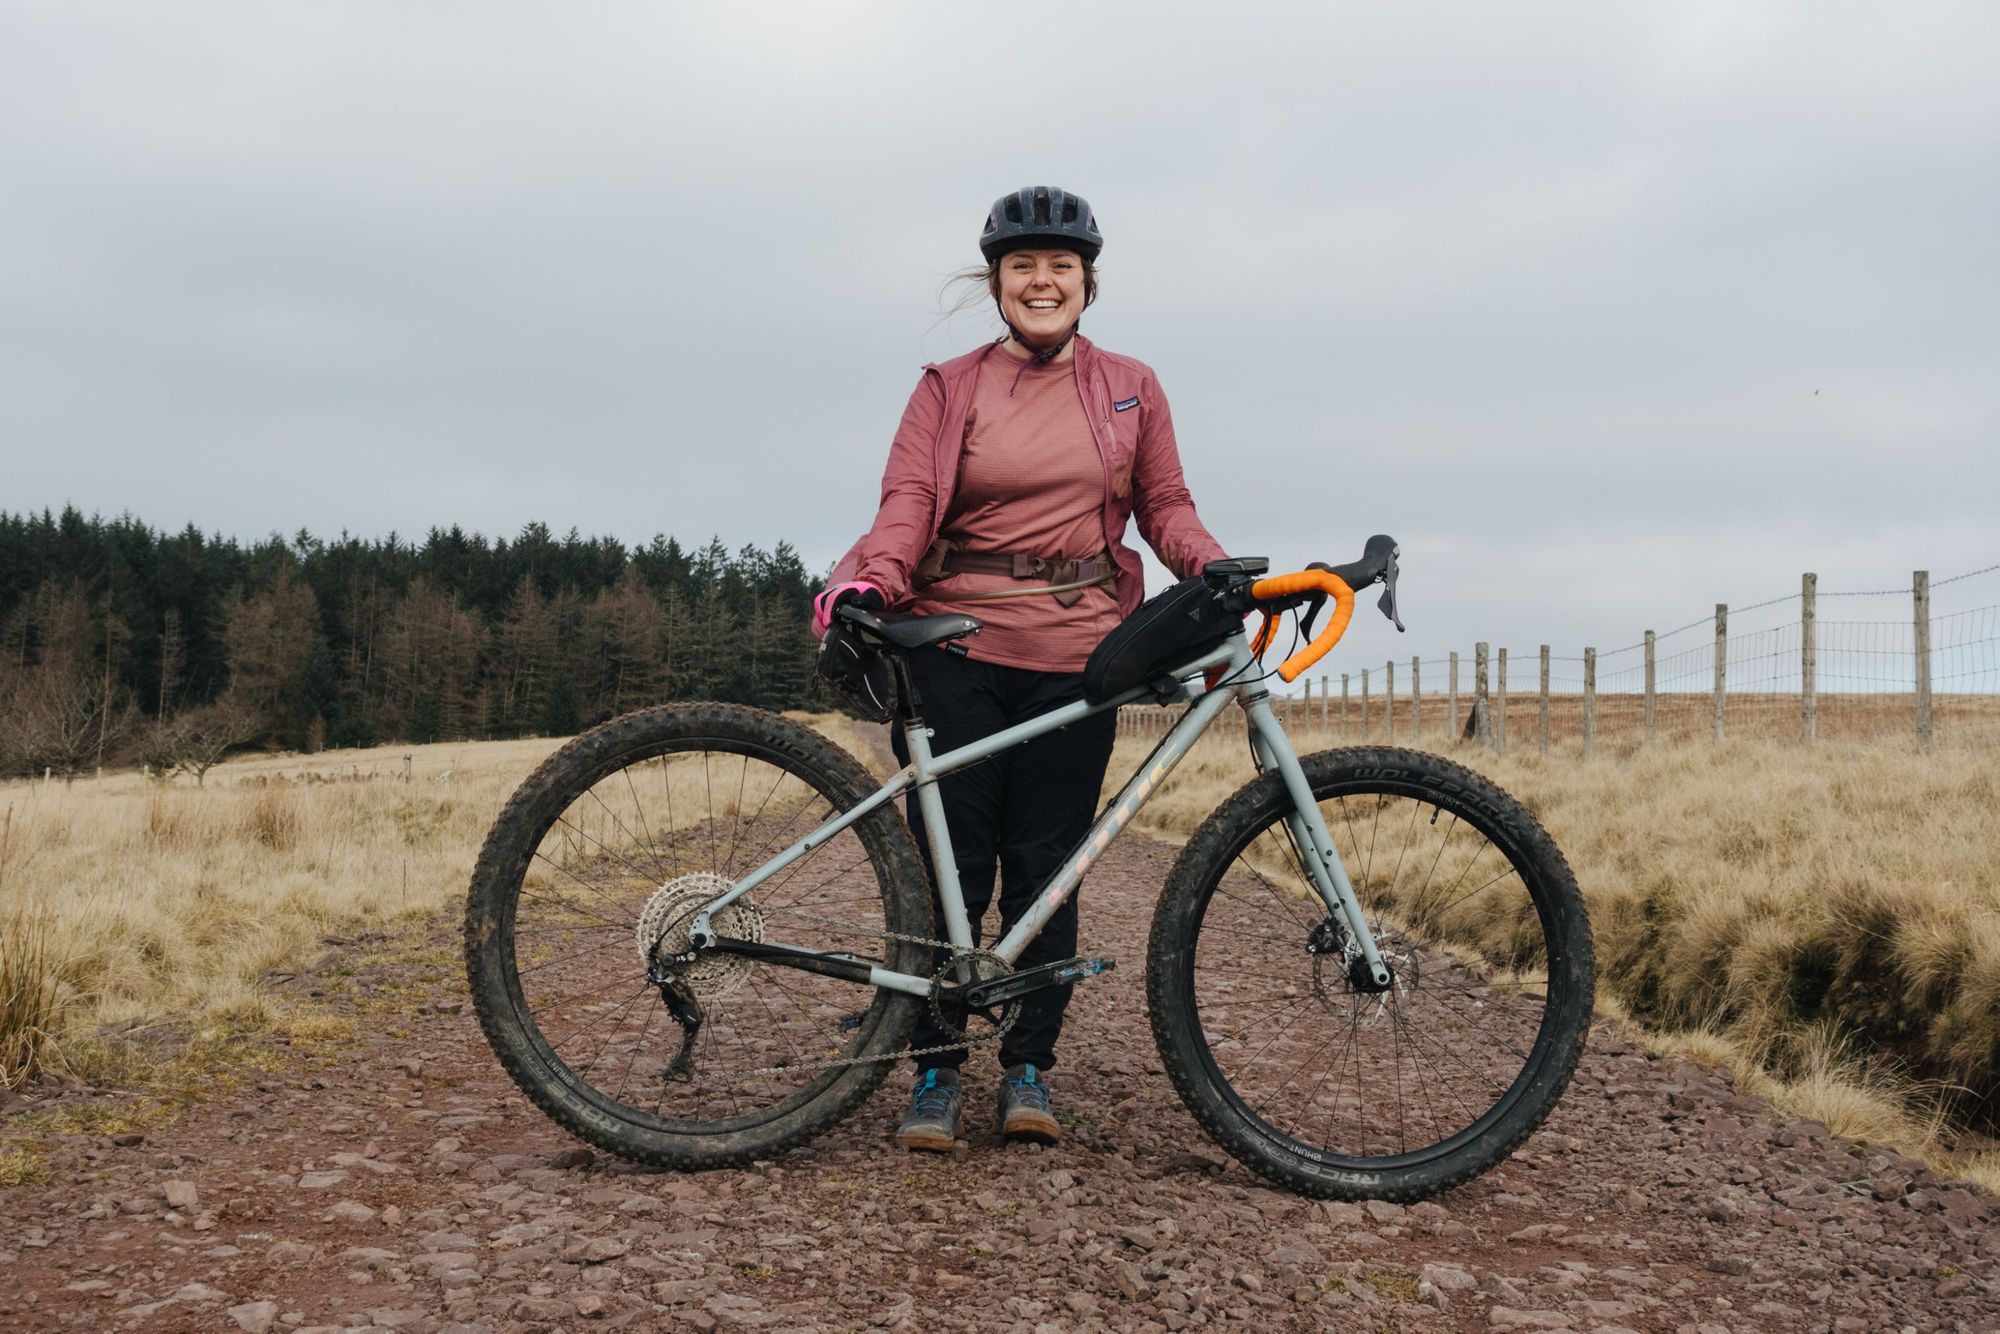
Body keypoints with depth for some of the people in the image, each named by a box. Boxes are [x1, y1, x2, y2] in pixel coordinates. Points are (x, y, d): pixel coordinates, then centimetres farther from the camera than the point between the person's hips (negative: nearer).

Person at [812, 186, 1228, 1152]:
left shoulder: (1130, 390, 12)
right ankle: (935, 1072, 11)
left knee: (1045, 871, 4)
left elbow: (1164, 508, 13)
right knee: (951, 867, 0)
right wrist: (872, 581, -21)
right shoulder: (949, 387, 8)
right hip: (956, 648, -1)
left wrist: (1216, 572, -6)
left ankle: (1029, 1070, 15)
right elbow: (907, 503, -2)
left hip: (1075, 656, 1)